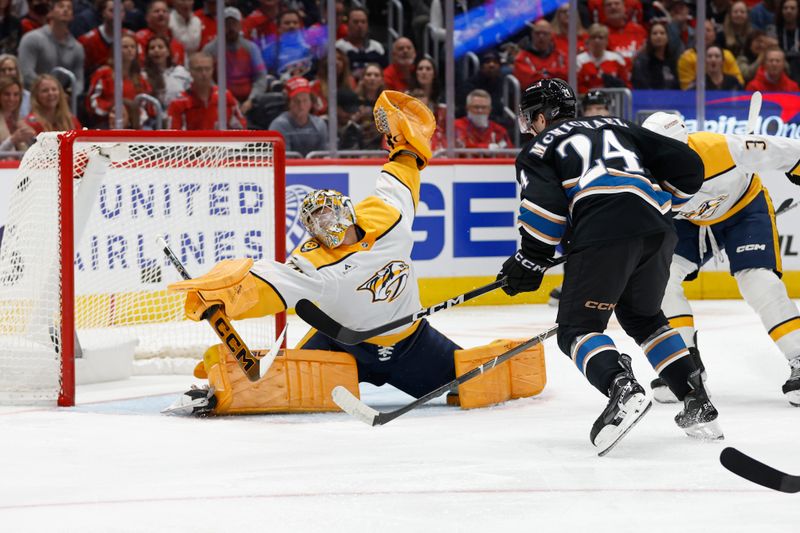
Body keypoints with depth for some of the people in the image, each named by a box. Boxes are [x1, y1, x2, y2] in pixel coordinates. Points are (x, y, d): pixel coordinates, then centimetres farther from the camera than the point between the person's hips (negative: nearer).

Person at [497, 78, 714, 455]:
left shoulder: (539, 148, 19)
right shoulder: (618, 127, 33)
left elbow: (544, 202, -1)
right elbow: (687, 165, 26)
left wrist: (531, 261, 6)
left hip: (603, 234, -6)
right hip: (657, 233, 6)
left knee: (577, 328, 1)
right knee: (643, 318, 26)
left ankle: (622, 389, -28)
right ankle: (698, 405, 16)